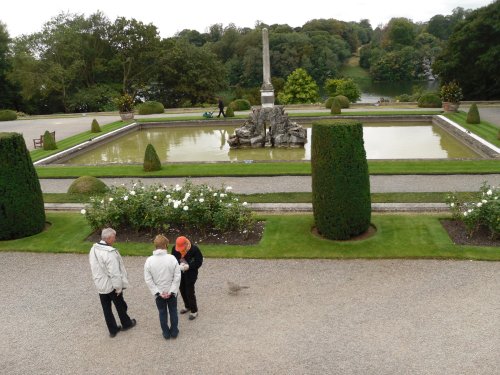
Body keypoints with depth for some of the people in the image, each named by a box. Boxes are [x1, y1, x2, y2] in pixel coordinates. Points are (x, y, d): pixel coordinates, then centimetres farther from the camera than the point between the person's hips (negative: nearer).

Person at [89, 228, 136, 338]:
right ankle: (126, 323, 37)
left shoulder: (93, 249, -4)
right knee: (120, 306, 17)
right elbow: (115, 273, -28)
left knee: (106, 308, 16)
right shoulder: (109, 253, -30)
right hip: (111, 285, -7)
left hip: (100, 284, 7)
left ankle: (112, 329, 30)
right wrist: (119, 287, -16)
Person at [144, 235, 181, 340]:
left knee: (162, 313, 19)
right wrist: (172, 291, -11)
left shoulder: (149, 260, -15)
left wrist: (158, 292, -8)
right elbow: (177, 277, -18)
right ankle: (174, 331, 33)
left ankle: (166, 333, 33)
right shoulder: (172, 258, -20)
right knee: (173, 311, 20)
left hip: (158, 293, 1)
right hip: (172, 292, -1)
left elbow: (148, 280, -13)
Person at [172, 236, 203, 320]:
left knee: (190, 292, -2)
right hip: (180, 273, 5)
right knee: (182, 291, 18)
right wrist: (179, 265, -18)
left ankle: (194, 311, 15)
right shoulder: (175, 249, -9)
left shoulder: (194, 249, -22)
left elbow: (199, 262, -15)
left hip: (190, 274, -5)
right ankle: (187, 306, 41)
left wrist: (188, 266, -27)